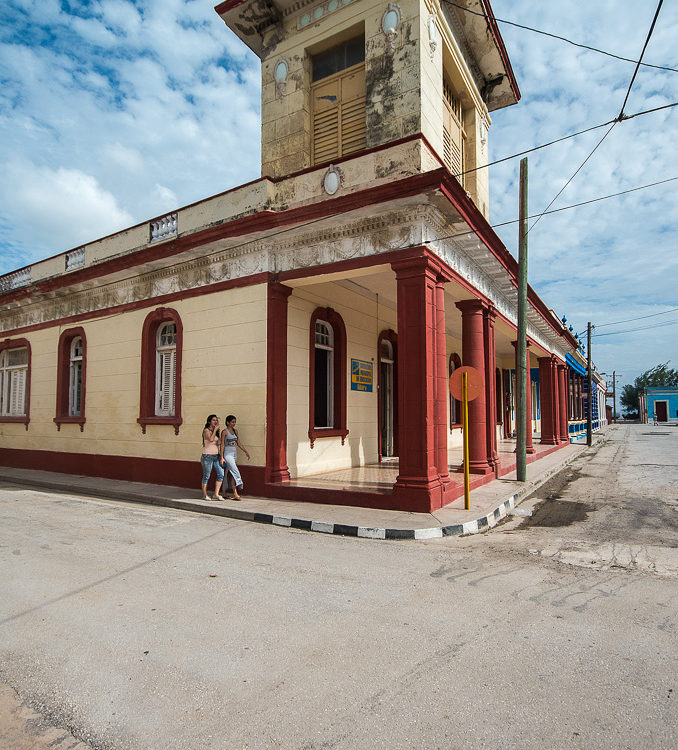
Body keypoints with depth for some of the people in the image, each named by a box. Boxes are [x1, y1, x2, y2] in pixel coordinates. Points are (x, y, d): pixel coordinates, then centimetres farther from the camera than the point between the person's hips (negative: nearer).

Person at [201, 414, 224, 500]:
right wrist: (215, 429, -15)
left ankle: (216, 495, 2)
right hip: (207, 456, -6)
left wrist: (219, 442, 0)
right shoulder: (206, 430, -7)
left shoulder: (216, 431, 13)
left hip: (216, 456, 6)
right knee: (206, 476, 2)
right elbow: (211, 439, -24)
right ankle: (204, 495, 15)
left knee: (221, 474, -4)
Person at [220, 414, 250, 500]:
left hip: (233, 453, 7)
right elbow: (222, 445, -11)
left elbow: (239, 443, 17)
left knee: (231, 474, 7)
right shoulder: (224, 431, -9)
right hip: (227, 454, -7)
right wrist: (221, 458, -15)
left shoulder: (235, 431, 11)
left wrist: (246, 452, 13)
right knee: (235, 470, -20)